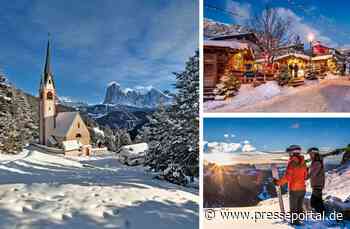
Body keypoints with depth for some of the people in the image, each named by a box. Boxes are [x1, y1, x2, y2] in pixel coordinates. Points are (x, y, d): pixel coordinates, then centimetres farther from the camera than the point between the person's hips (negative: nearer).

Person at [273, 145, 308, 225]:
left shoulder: (292, 162, -17)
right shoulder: (303, 162, 2)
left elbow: (287, 177, -20)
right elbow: (305, 176, 12)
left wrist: (278, 182, -9)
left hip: (294, 189, -6)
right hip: (302, 189, 6)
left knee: (293, 208, 9)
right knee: (299, 208, 17)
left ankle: (295, 222, 13)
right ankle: (300, 220, 22)